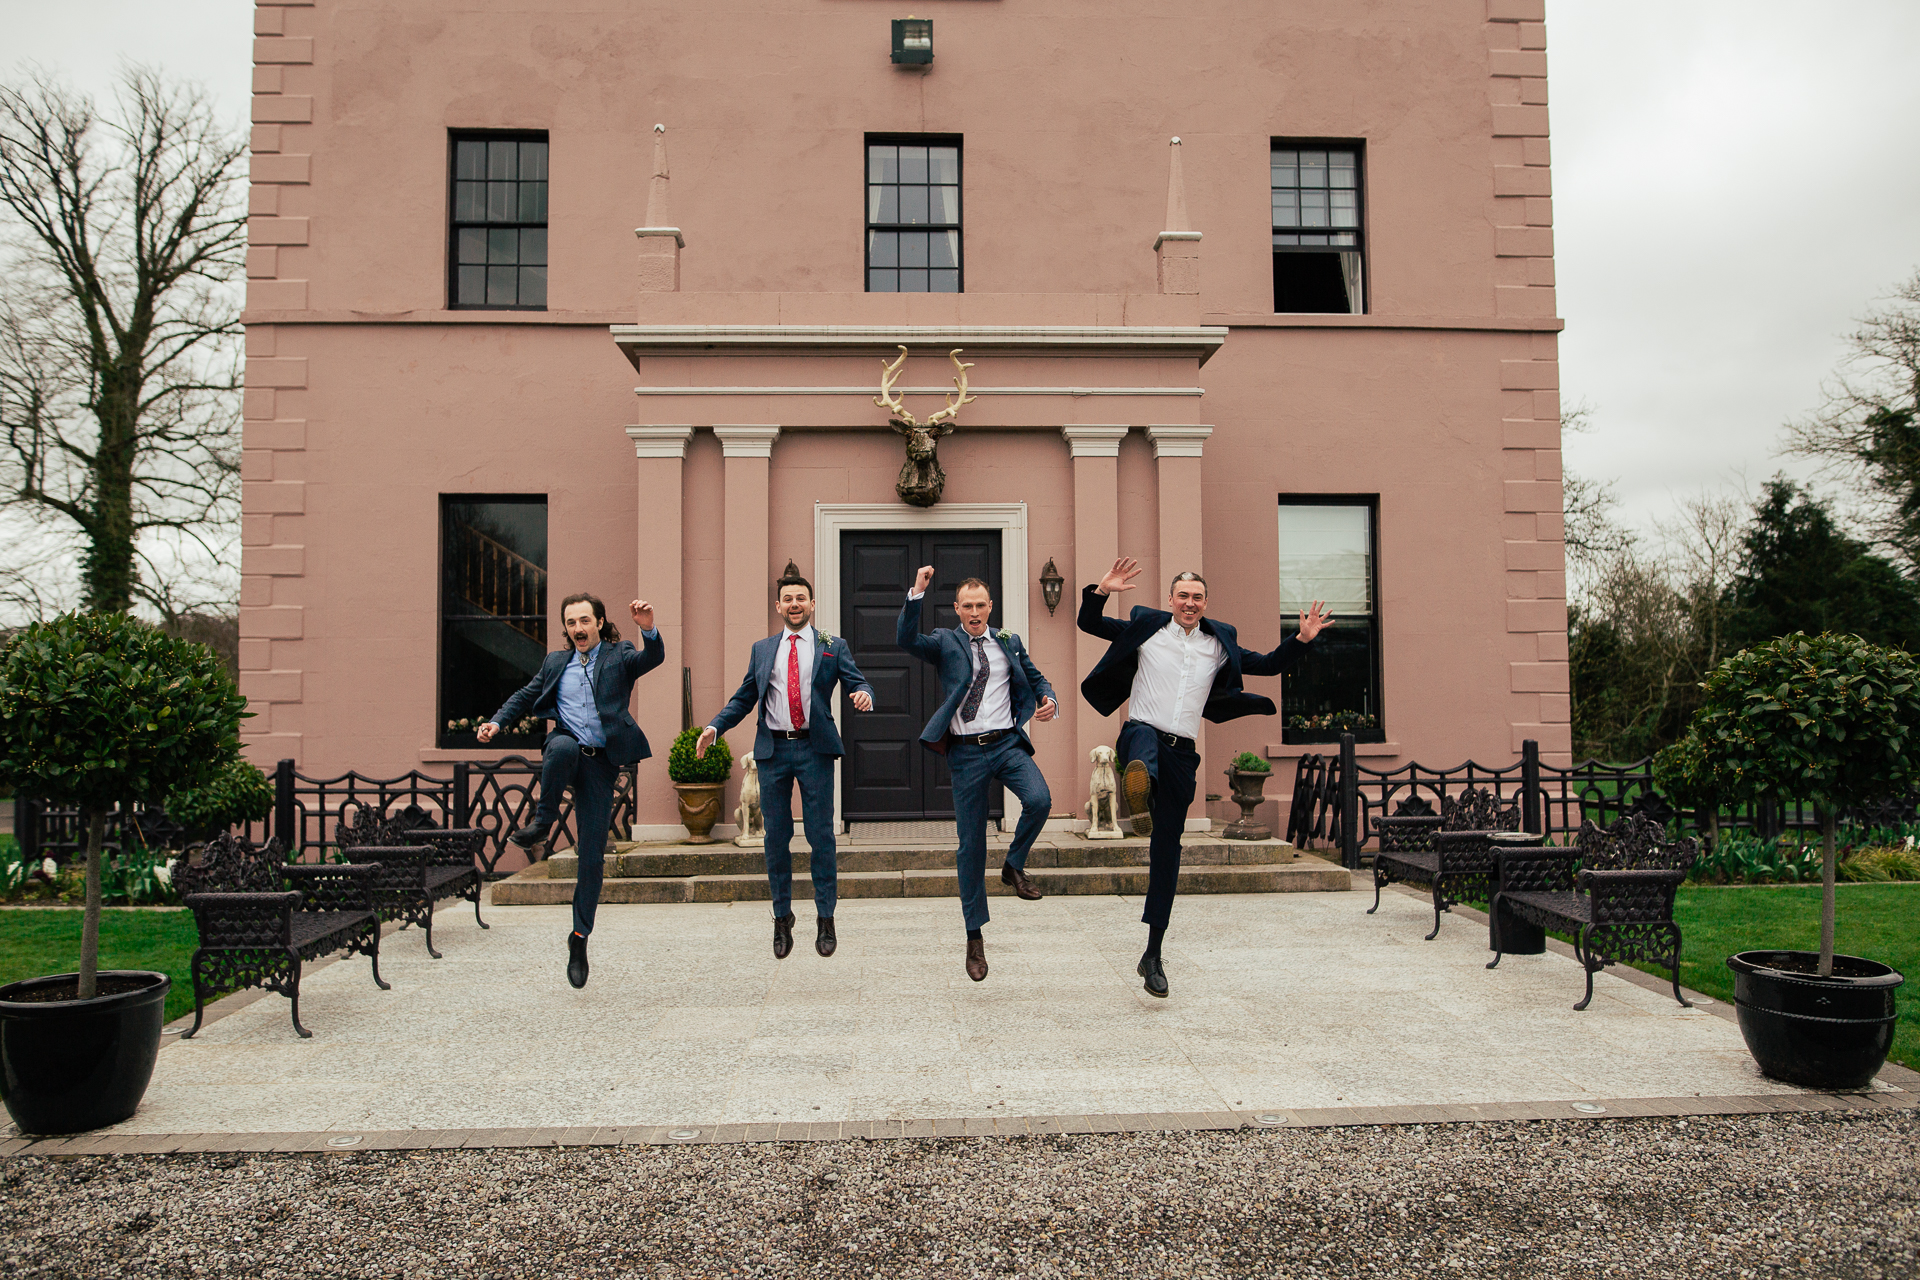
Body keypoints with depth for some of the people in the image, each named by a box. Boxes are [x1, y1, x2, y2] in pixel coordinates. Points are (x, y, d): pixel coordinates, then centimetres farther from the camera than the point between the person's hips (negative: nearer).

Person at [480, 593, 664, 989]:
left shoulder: (619, 655, 7)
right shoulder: (556, 663, 18)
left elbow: (653, 659, -12)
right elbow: (526, 696, 25)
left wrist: (648, 630, -33)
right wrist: (497, 721, 6)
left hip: (601, 763, -1)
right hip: (566, 753, 2)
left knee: (592, 857, -2)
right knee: (564, 745, -39)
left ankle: (580, 938, 11)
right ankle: (543, 822, -17)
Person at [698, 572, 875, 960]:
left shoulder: (833, 646, 7)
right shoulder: (762, 649, 14)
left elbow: (857, 683, -1)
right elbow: (744, 698, 13)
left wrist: (863, 694, -24)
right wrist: (715, 727, -1)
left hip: (814, 749, -2)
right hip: (773, 750, 2)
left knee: (821, 835, 0)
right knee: (776, 837, 7)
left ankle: (825, 919, 11)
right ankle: (782, 918, 20)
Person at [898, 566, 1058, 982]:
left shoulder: (1009, 643, 12)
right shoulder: (944, 642, 4)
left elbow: (1036, 678, 19)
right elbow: (906, 639, -15)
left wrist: (1049, 701, -3)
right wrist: (917, 593, -26)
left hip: (1007, 744, 2)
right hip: (966, 752, -2)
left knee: (1039, 800, -28)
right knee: (971, 846, 3)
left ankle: (1014, 866, 2)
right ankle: (974, 937, 17)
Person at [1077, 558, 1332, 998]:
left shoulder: (1219, 645, 12)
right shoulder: (1147, 628, 5)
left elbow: (1269, 665, 17)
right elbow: (1088, 623, 5)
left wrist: (1302, 640, 3)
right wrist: (1101, 591, -12)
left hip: (1182, 754, 2)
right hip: (1143, 730, -2)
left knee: (1166, 853, 6)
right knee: (1145, 754, -44)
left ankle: (1152, 956, 15)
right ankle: (1138, 787, -81)